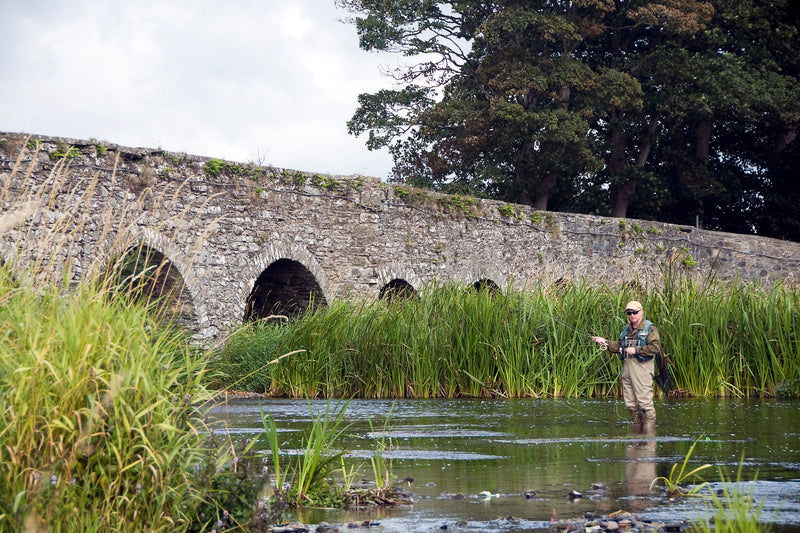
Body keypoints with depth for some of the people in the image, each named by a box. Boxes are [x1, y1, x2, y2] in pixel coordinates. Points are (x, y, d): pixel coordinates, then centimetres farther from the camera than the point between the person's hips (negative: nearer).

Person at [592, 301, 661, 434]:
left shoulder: (650, 328, -4)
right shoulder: (627, 329, 20)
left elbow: (656, 347, -14)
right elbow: (619, 346, 25)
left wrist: (636, 350, -16)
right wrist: (605, 342, 12)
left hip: (642, 368, -8)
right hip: (626, 367, 8)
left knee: (644, 401, -10)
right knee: (630, 403, 8)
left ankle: (649, 432, -8)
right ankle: (637, 432, 15)